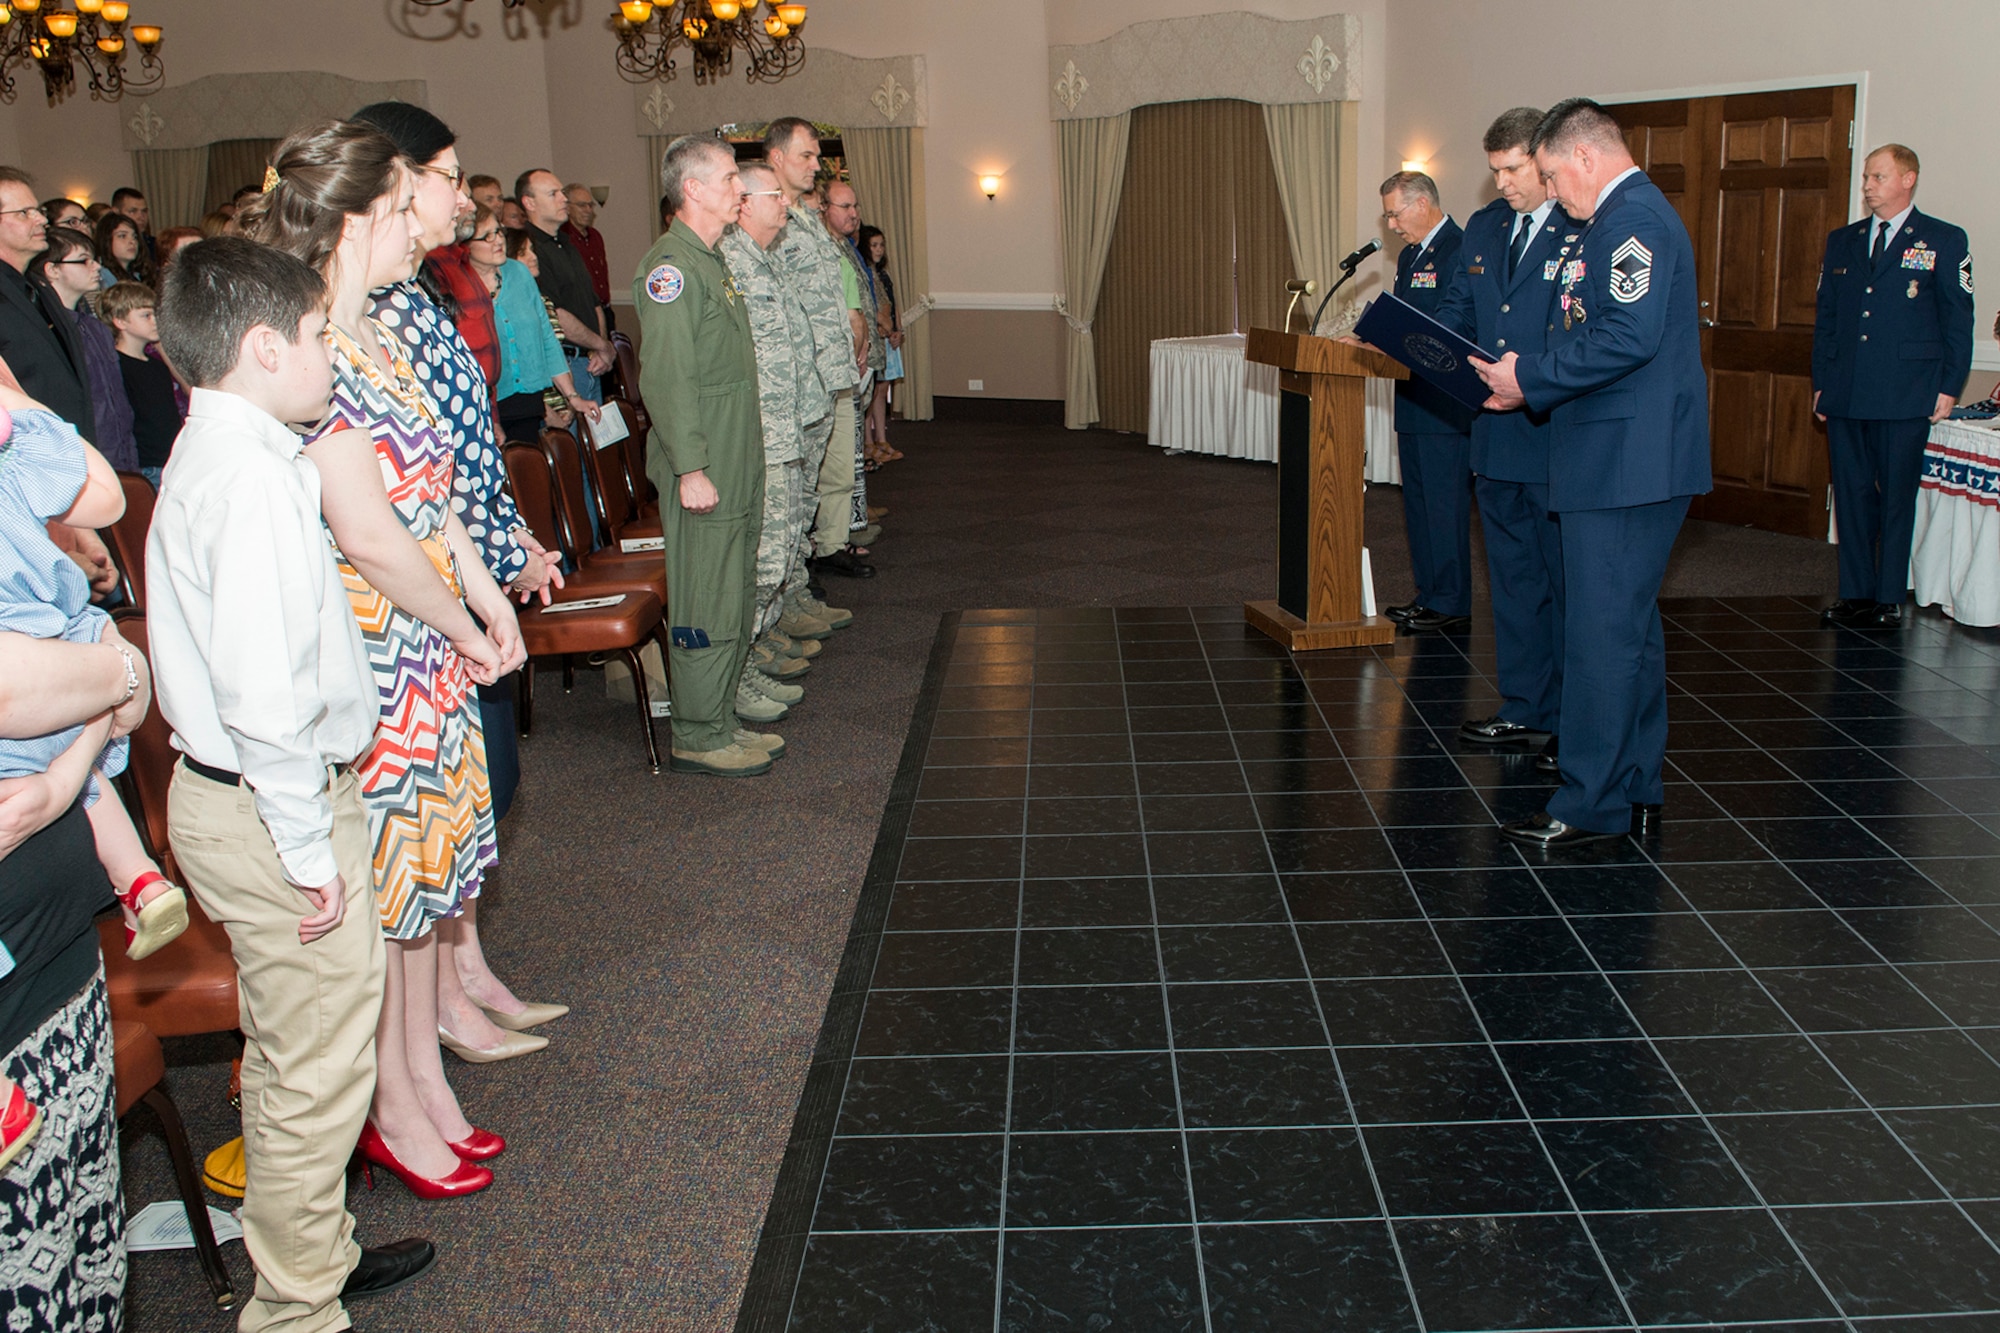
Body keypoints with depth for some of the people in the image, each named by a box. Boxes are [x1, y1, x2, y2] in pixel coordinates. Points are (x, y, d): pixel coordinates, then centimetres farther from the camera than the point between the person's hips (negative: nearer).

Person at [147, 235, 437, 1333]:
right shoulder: (255, 477, -23)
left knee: (282, 1053, 23)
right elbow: (263, 690, -28)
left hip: (226, 790, 11)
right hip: (272, 806, -11)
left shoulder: (207, 453, 9)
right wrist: (309, 845, -20)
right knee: (318, 1070, 4)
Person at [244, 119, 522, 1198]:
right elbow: (366, 532, -22)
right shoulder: (315, 354, -21)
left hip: (430, 650, 9)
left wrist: (492, 601, 9)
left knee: (419, 862, 17)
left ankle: (424, 1078, 31)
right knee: (375, 876, 4)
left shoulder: (371, 338, 9)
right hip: (365, 652, -9)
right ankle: (394, 1109, 21)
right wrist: (463, 631, -10)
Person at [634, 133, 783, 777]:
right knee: (706, 608, -3)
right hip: (703, 472, -10)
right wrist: (690, 468, -24)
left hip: (735, 467, 10)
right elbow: (666, 379, -21)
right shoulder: (670, 266, -14)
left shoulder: (710, 262, 18)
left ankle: (719, 722, 25)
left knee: (736, 600, 15)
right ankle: (697, 740, 6)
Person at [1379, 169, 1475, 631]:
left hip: (1446, 403, -10)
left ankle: (1450, 602, 3)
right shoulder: (1409, 256, 18)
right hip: (1415, 401, 10)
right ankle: (1428, 592, 23)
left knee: (1445, 502, -4)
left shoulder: (1459, 250, -13)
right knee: (1417, 501, 14)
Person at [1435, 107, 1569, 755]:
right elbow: (1455, 312, 18)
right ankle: (1524, 710, 26)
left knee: (1567, 584, 3)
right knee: (1513, 580, 15)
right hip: (1497, 438, 7)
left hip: (1560, 439, -7)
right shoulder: (1482, 228, 13)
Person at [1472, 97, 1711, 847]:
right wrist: (1530, 382, 9)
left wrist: (1531, 377, -15)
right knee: (1630, 625, 15)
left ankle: (1592, 806, 0)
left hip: (1625, 464, -11)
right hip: (1625, 460, 11)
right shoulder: (1620, 218, 19)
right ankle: (1636, 791, 26)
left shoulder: (1634, 217, -13)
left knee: (1602, 632, -7)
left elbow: (1630, 337, -24)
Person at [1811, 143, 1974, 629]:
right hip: (1845, 396, 4)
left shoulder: (1944, 241, 3)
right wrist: (1821, 381, 10)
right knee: (1851, 494, 6)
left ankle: (1889, 600, 8)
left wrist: (1949, 387, -4)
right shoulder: (1842, 241, 14)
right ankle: (1855, 593, 14)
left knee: (1897, 497, 1)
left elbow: (1958, 320, 2)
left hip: (1905, 397, -4)